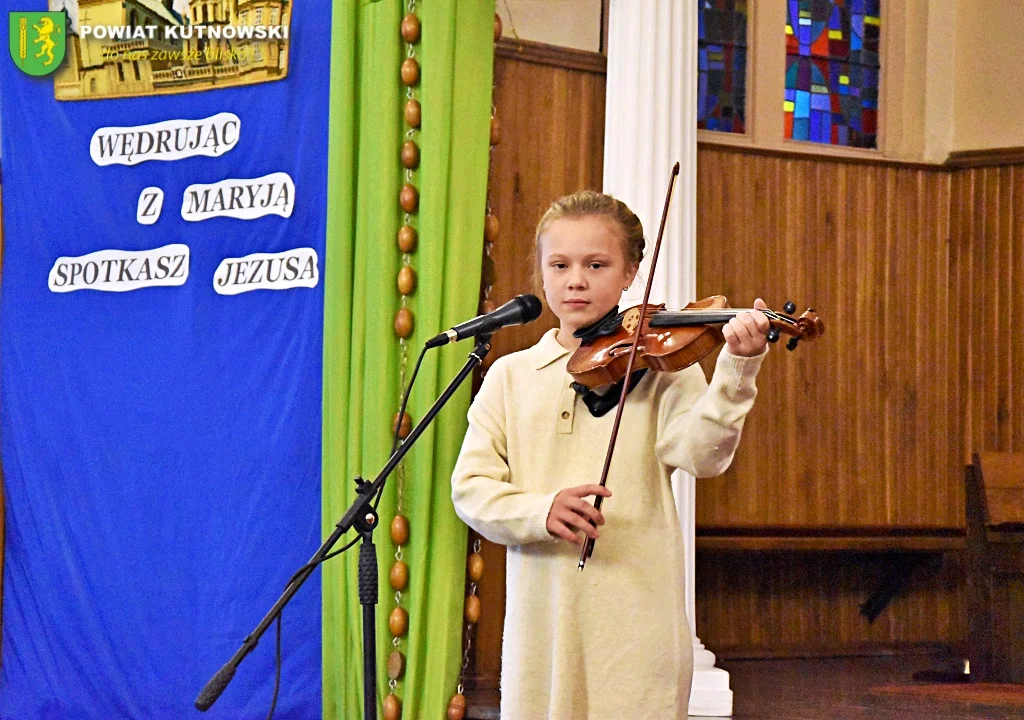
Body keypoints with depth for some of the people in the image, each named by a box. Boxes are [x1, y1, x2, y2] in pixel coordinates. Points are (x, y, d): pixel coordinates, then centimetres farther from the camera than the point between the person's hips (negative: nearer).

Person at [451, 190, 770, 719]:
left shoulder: (660, 366, 2)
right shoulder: (512, 375, 8)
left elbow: (701, 453, -14)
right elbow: (470, 487, 1)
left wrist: (736, 369, -30)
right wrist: (539, 511, -17)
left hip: (636, 621, -2)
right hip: (541, 618, 2)